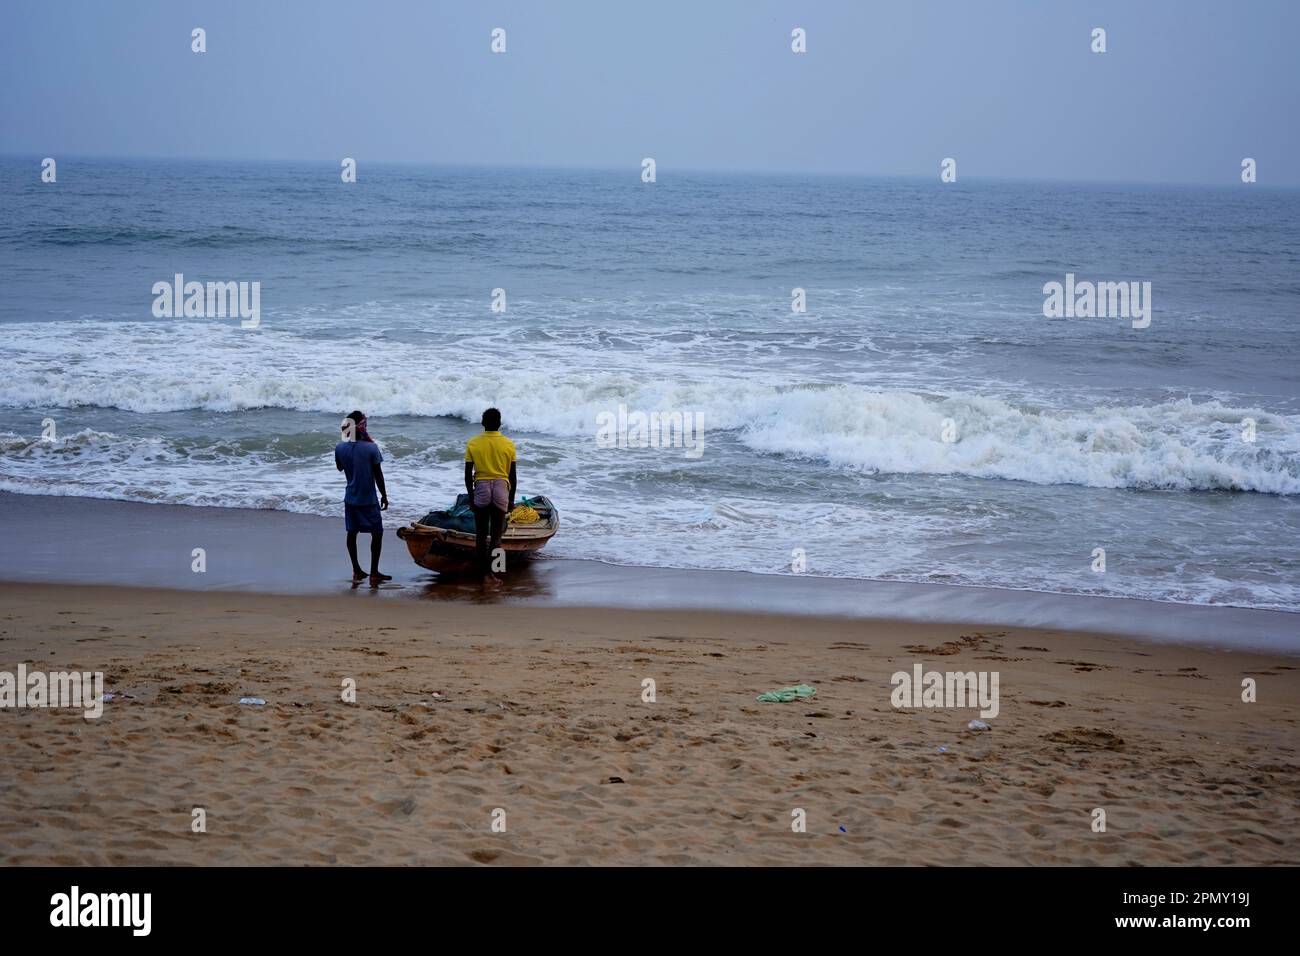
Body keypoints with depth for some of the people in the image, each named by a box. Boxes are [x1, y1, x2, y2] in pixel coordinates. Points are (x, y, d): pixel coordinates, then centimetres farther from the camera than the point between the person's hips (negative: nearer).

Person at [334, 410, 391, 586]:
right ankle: (374, 574, 3)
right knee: (377, 533, 6)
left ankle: (356, 571, 21)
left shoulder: (340, 448, -6)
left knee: (352, 533, 14)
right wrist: (384, 495, 1)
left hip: (351, 498, 4)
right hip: (369, 499, -4)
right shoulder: (371, 448, -18)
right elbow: (378, 474, -11)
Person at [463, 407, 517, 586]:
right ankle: (490, 572, -10)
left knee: (481, 535, 10)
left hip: (481, 488, 0)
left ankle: (484, 572, 12)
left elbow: (468, 474, -1)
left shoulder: (473, 443, -2)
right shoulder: (508, 444, -1)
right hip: (501, 488, 0)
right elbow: (513, 475, 3)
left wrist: (471, 497, 8)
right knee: (496, 535, 4)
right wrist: (511, 499, 12)